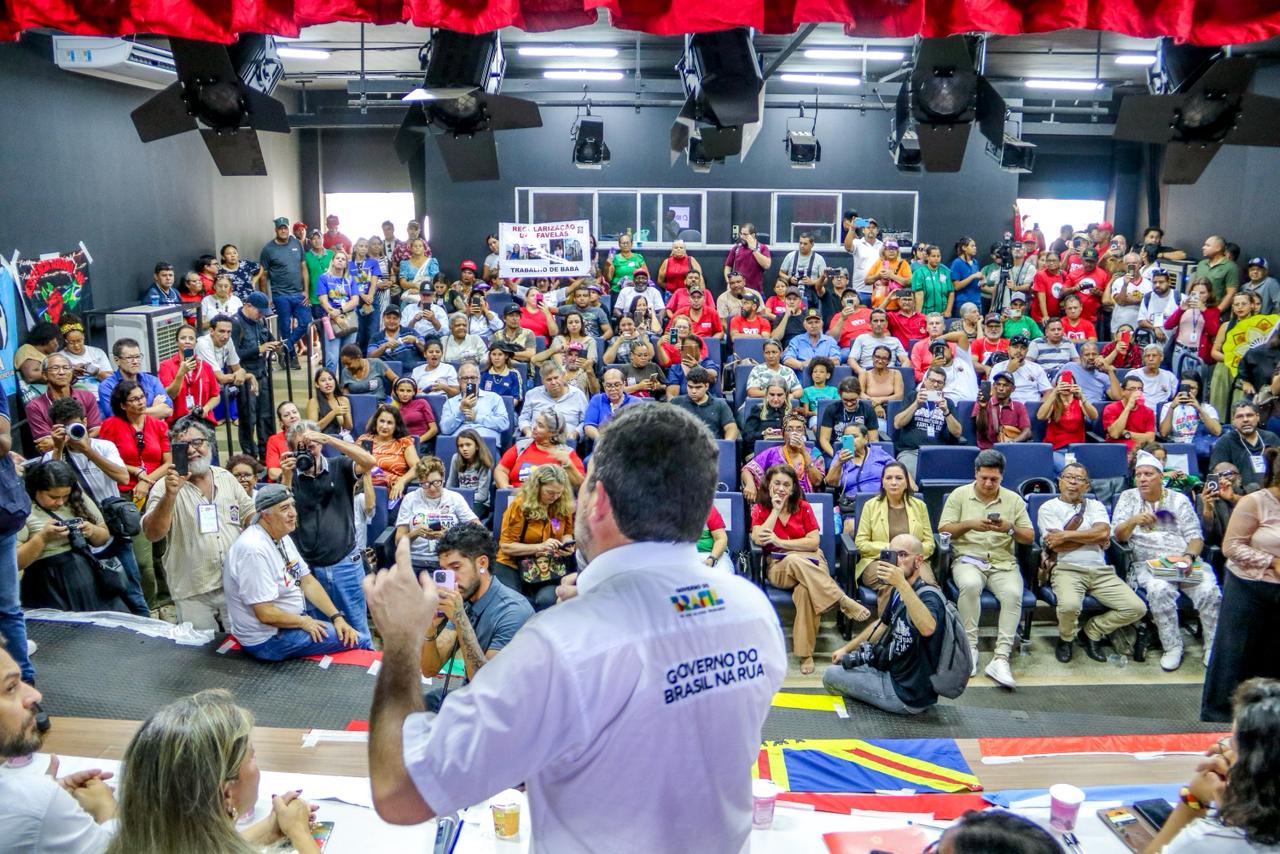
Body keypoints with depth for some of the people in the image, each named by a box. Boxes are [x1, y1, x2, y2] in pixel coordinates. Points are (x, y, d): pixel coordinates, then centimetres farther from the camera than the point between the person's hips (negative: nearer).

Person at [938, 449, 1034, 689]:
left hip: (1003, 563, 2)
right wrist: (970, 524, -12)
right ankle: (970, 646, -22)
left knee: (1013, 593, -30)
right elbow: (943, 529, 3)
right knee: (970, 585, -36)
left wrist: (1010, 528, -11)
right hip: (968, 559, -1)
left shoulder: (1014, 499, 13)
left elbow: (1030, 537, 9)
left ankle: (1001, 658, -30)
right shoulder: (959, 495, 8)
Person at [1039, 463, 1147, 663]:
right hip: (1067, 569, -4)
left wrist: (1066, 535, -9)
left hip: (1101, 571, 4)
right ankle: (1066, 638, 2)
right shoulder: (1049, 508, 6)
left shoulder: (1095, 505, 17)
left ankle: (1091, 633, 12)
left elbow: (1103, 533, -5)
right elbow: (1057, 547, -8)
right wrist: (1093, 537, -2)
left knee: (1136, 609, -12)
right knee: (1070, 605, -35)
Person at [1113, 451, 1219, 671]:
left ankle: (1213, 647, -7)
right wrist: (1133, 520, -19)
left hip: (1185, 562, 1)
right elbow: (1118, 536, 2)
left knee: (1209, 591, -26)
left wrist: (1189, 556, -15)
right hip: (1148, 564, -1)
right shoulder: (1128, 498, 10)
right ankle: (1172, 647, -19)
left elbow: (1195, 536, 6)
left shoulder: (1179, 500, 11)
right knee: (1159, 590, -33)